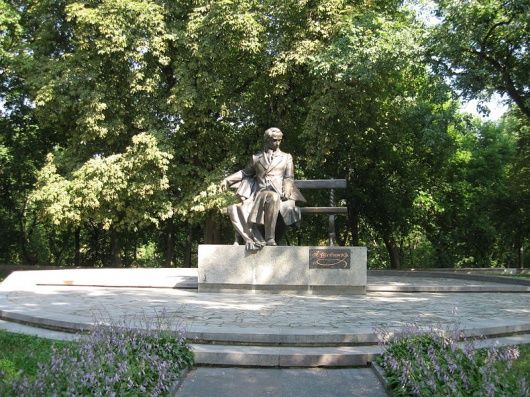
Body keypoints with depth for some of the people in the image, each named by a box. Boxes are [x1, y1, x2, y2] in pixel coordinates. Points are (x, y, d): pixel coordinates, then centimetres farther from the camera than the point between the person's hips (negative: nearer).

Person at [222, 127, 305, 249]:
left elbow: (289, 178, 12)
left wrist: (286, 192, -8)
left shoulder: (286, 158, 20)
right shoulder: (256, 158, 23)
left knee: (273, 199, -42)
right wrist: (228, 180, 22)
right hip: (260, 193, 3)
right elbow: (245, 173, 32)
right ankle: (256, 239, -25)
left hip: (278, 194, -3)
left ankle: (270, 238, -35)